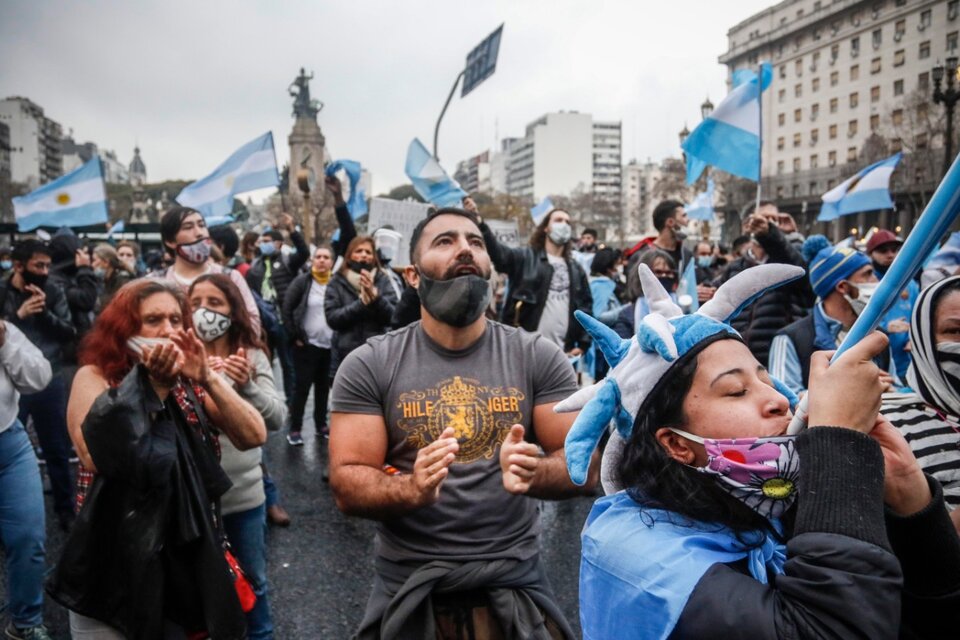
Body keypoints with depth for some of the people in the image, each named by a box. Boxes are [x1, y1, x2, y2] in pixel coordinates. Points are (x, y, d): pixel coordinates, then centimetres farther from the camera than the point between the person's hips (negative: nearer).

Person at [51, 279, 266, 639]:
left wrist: (206, 378, -21)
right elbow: (96, 458, -24)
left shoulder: (190, 382, 2)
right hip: (114, 560, -3)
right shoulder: (95, 377, -7)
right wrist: (153, 385, -24)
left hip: (188, 552, 3)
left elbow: (253, 436, -11)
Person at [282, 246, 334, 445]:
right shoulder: (302, 281, -6)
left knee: (323, 386, 13)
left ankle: (321, 424, 27)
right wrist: (296, 336, -8)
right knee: (302, 386, 0)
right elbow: (287, 310, -6)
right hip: (306, 344, -3)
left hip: (330, 345, 3)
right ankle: (295, 429, 8)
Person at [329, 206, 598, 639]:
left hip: (514, 579, 1)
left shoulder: (539, 357, -5)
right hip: (408, 585, 0)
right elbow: (347, 485, -10)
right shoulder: (368, 365, -7)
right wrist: (412, 489, -29)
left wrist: (533, 472, -27)